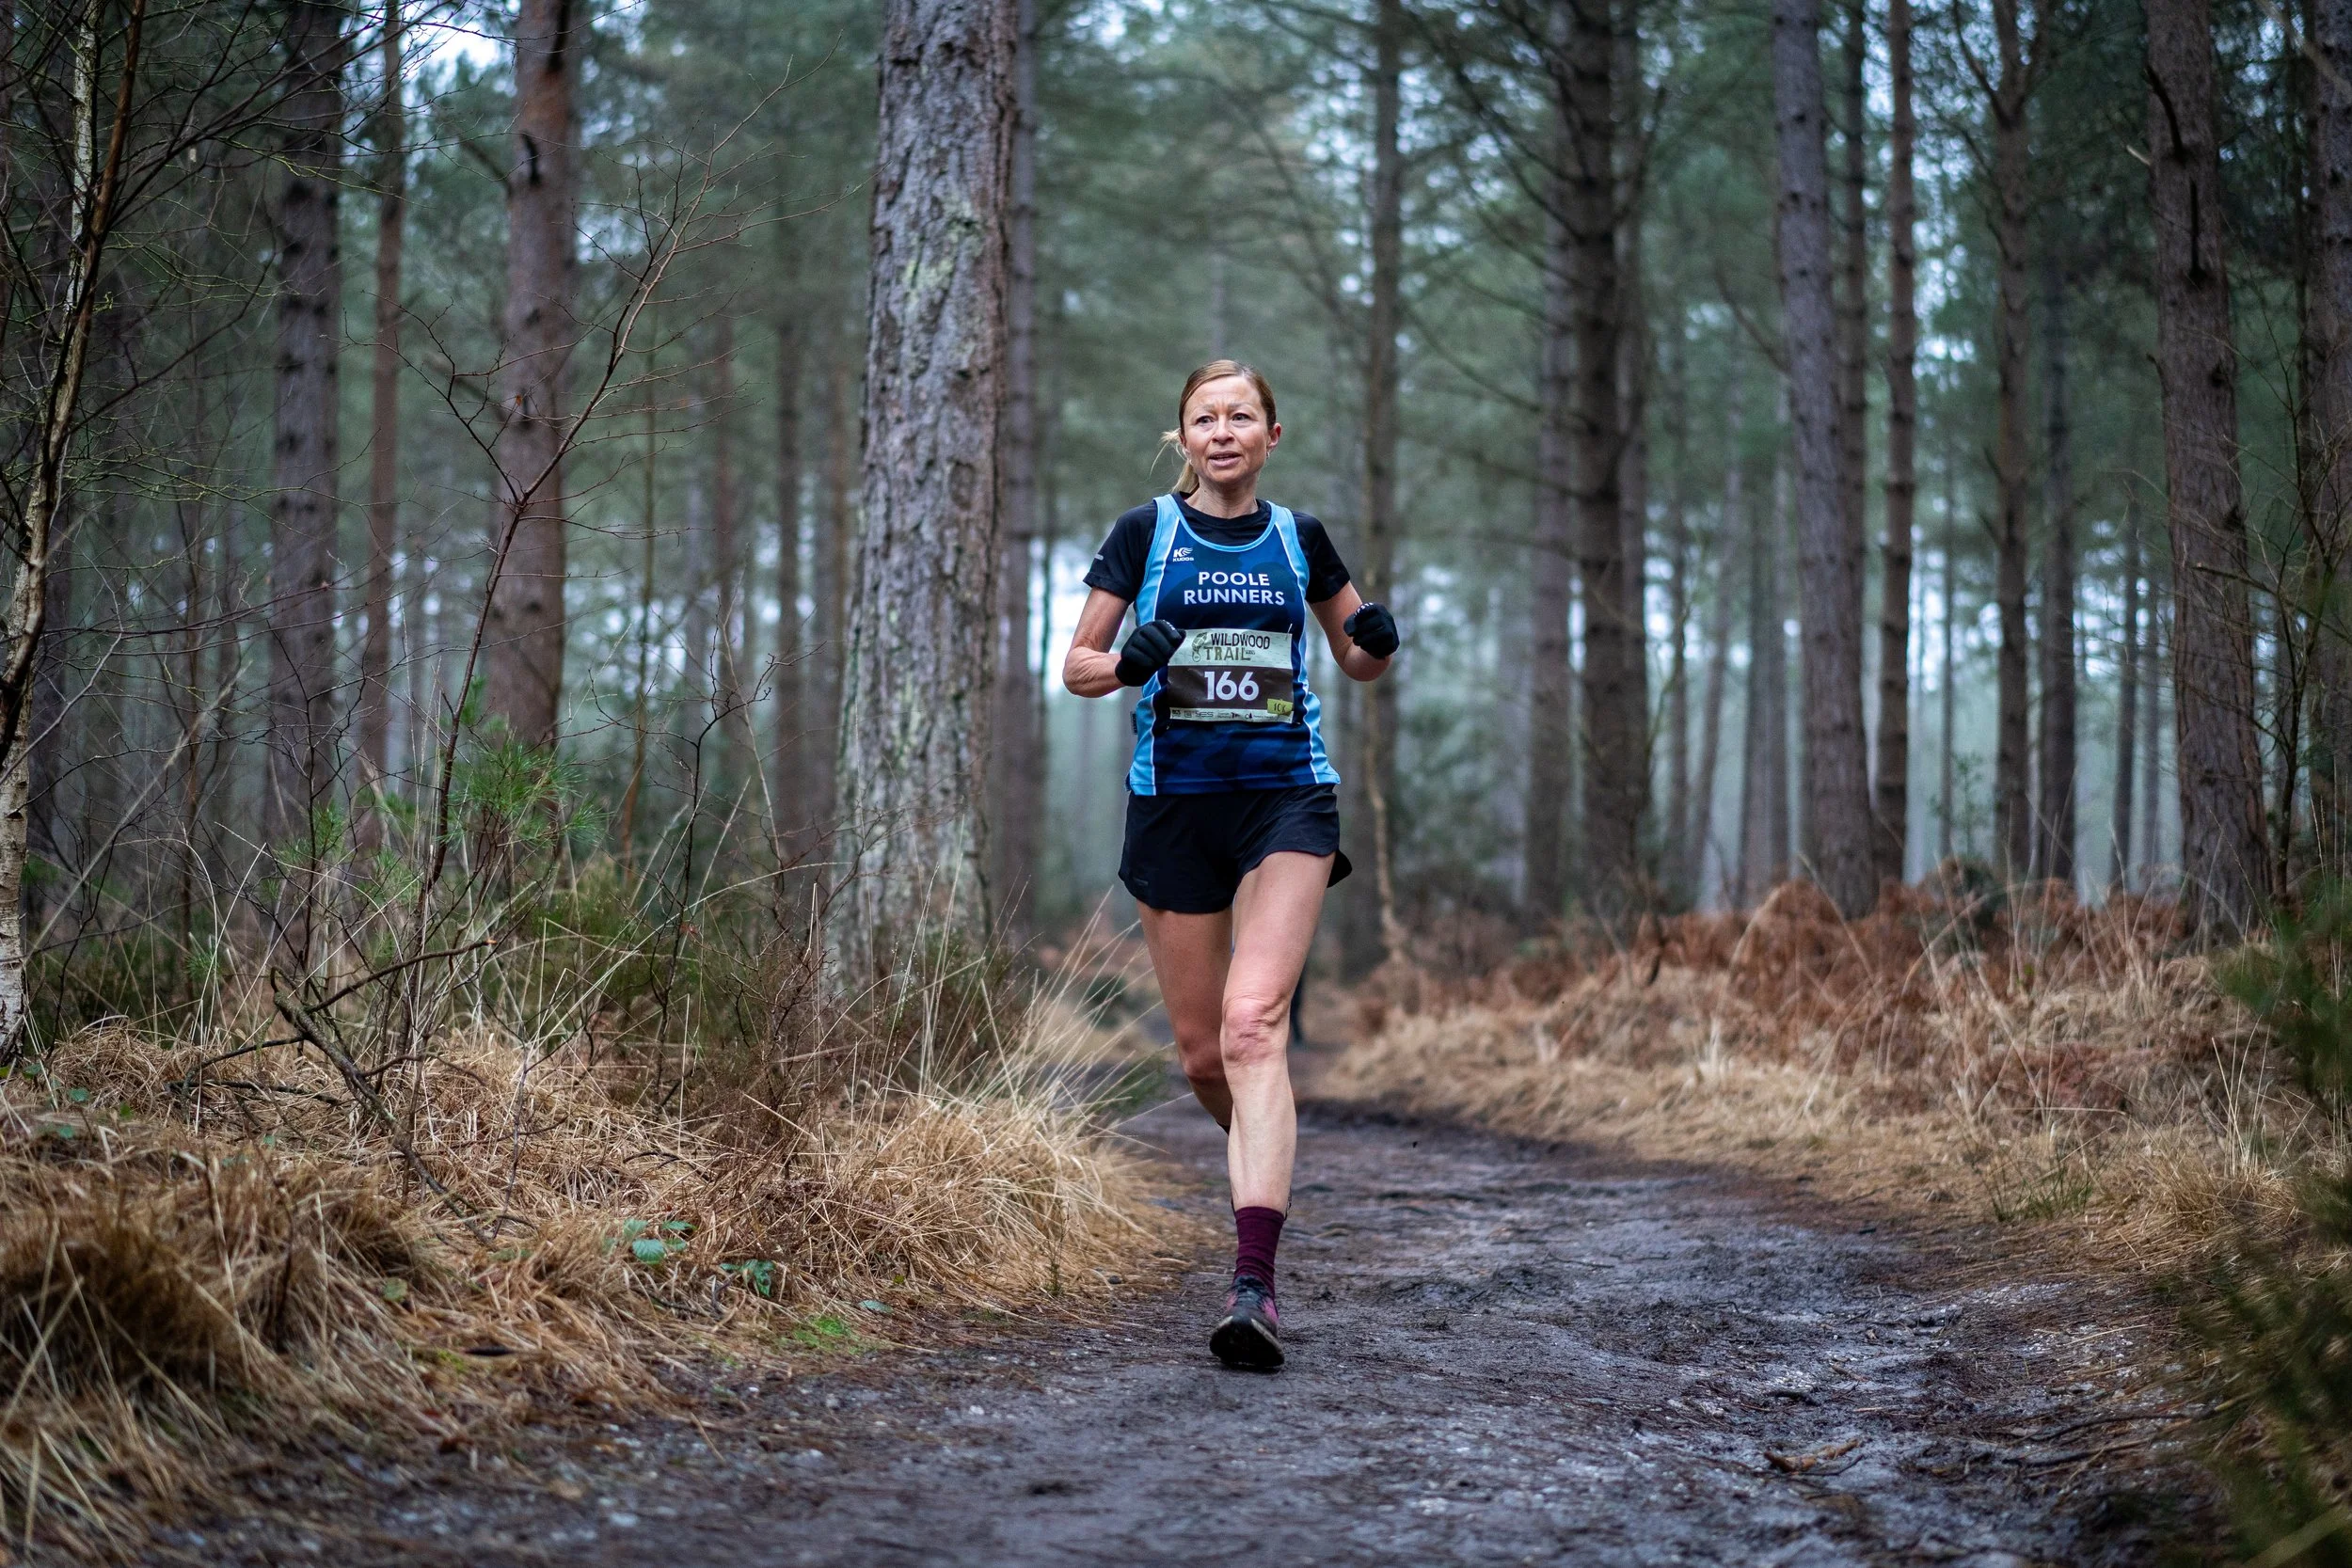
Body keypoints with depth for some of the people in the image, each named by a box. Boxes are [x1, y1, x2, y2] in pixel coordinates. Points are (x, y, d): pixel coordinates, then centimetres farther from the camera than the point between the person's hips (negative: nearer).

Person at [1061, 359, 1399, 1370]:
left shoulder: (1299, 539, 9)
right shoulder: (1144, 534, 5)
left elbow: (1358, 661, 19)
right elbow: (1076, 668, 6)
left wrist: (1377, 641, -4)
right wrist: (1130, 663, -16)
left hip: (1287, 797, -1)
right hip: (1175, 799, 1)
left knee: (1253, 1022, -20)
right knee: (1200, 1054, 5)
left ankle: (1253, 1284, -28)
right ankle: (1265, 1163, 39)